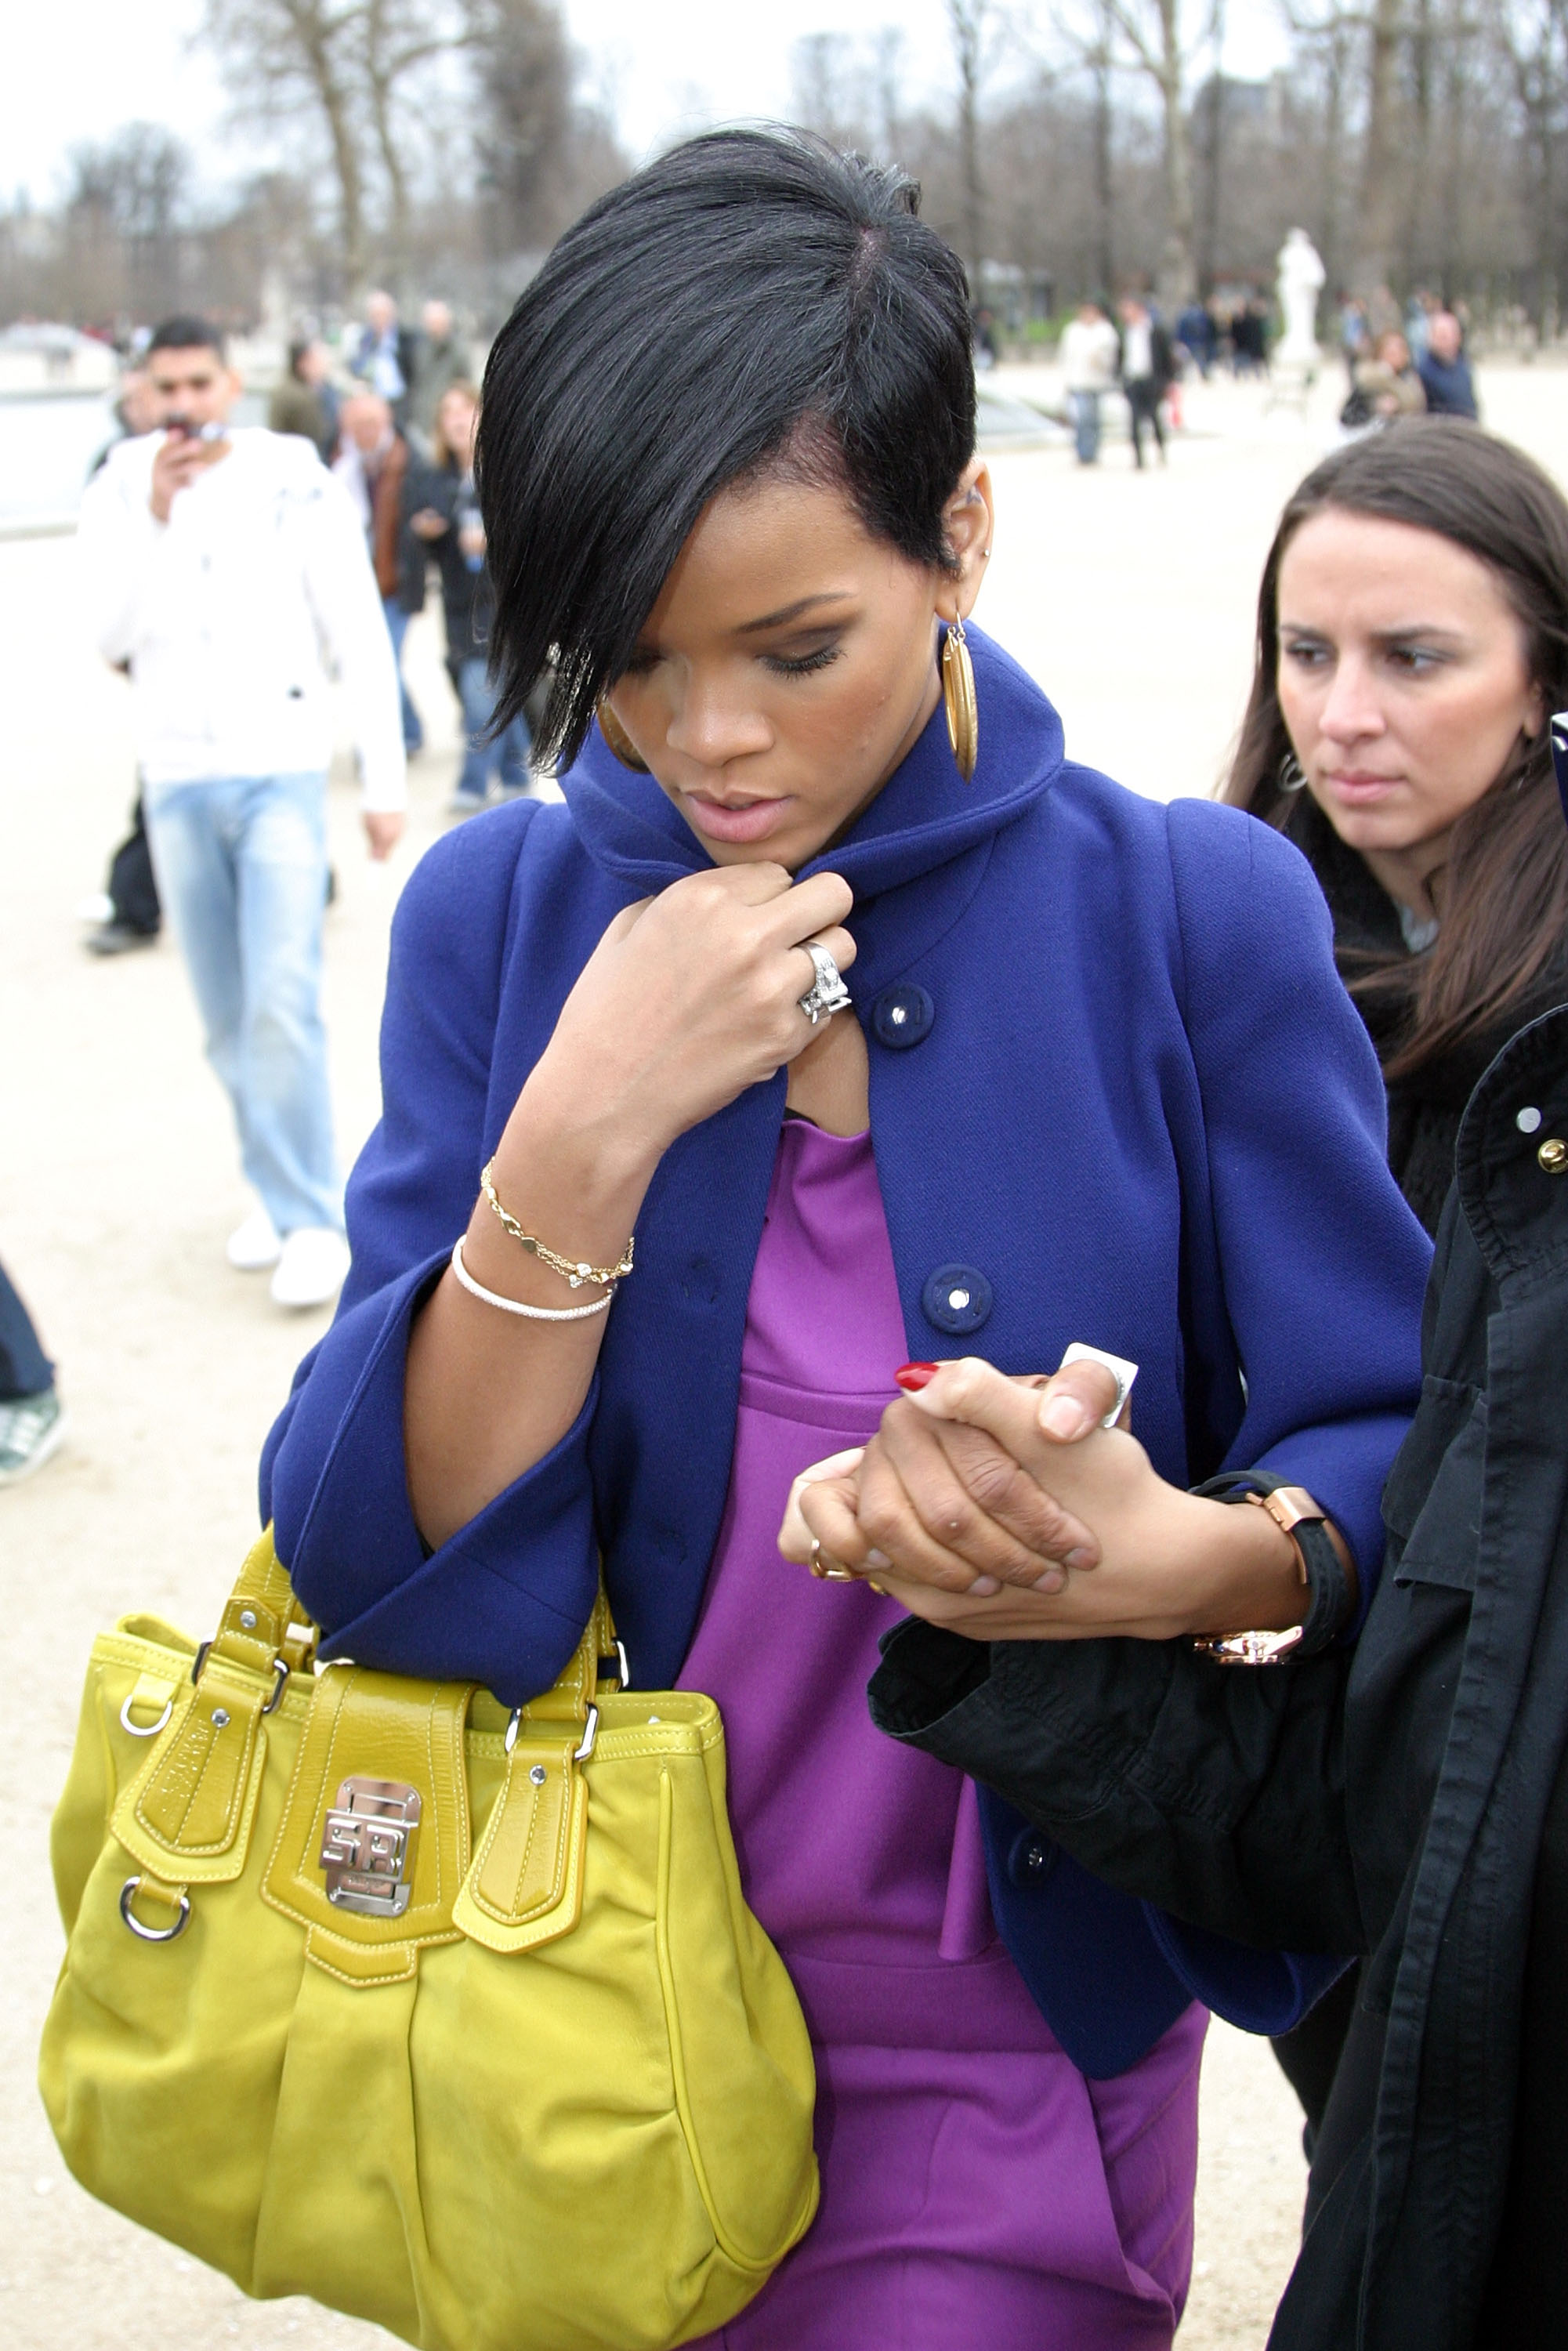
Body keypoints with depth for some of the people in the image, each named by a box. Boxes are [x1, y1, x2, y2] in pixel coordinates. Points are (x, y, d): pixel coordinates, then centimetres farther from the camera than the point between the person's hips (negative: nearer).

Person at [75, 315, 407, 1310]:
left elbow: (361, 639, 0)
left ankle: (315, 1220, -6)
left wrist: (387, 780, -2)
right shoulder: (123, 489, 4)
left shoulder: (295, 482, -3)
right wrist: (154, 515, -14)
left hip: (280, 771, -3)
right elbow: (110, 631, -5)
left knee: (283, 1004, -13)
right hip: (178, 779, 3)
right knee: (228, 1021, 8)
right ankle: (278, 1193, 21)